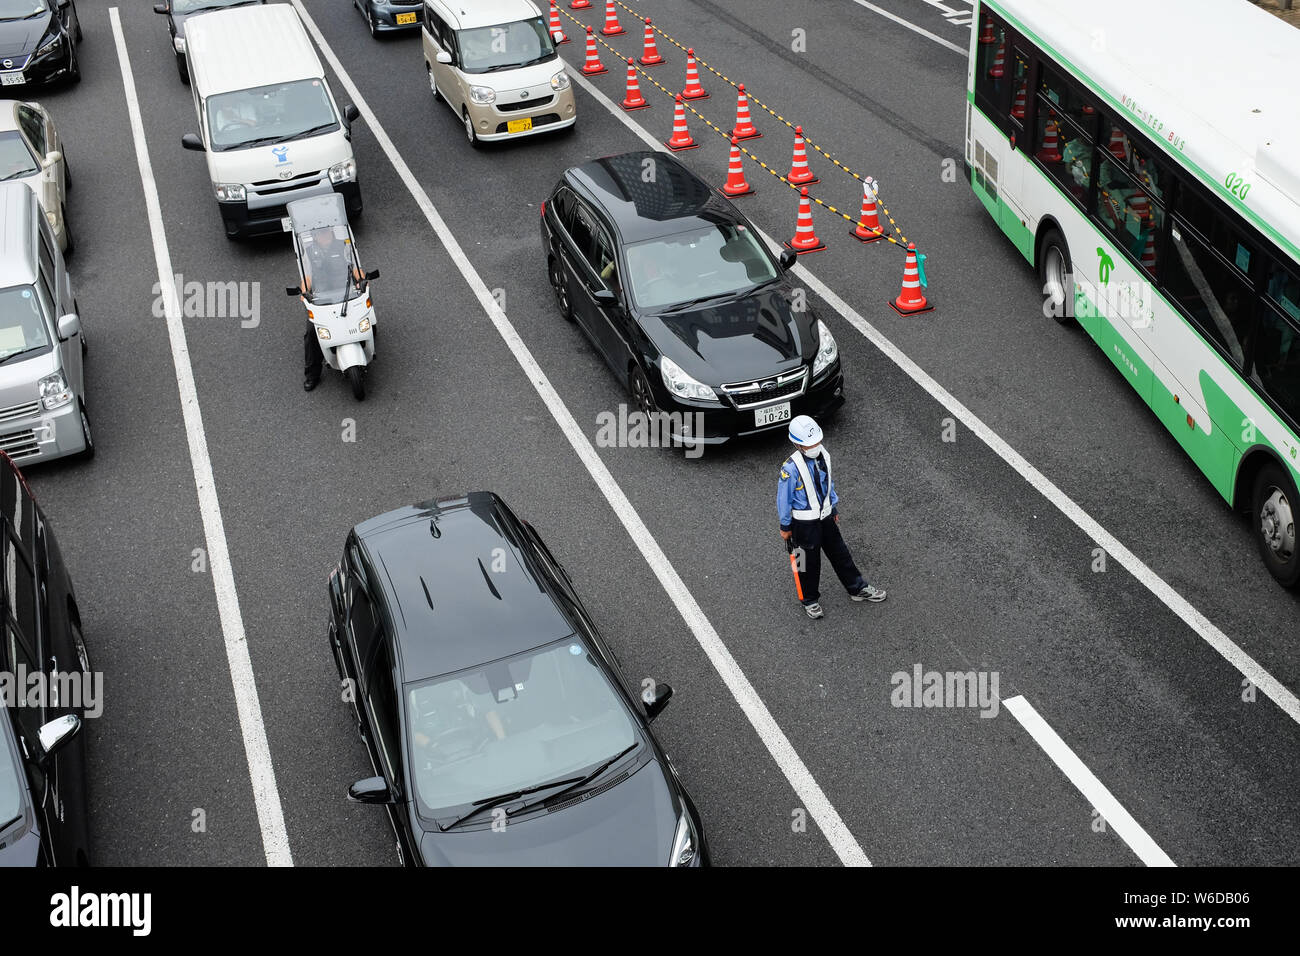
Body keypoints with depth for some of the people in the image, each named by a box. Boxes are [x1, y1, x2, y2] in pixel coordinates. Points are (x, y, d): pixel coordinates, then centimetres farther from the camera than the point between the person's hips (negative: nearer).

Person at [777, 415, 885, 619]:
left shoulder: (824, 456, -7)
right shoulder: (791, 468, -27)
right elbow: (783, 498, -16)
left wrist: (834, 509, 19)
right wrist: (785, 527, -8)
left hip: (826, 517, 6)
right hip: (805, 523, -6)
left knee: (840, 554, 20)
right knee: (809, 562, 12)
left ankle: (858, 589, 39)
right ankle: (809, 600, 34)